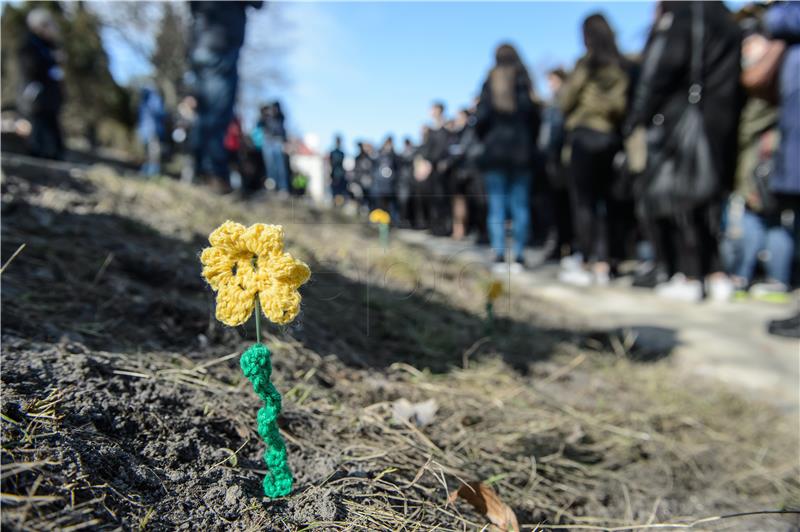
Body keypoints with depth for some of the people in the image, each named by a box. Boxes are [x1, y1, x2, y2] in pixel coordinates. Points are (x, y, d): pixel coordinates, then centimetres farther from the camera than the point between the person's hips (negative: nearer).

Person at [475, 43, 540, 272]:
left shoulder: (489, 84, 2)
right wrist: (530, 144, 11)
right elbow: (534, 118, -1)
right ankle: (518, 256, 0)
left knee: (496, 206, 2)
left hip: (495, 150, 0)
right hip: (521, 151, 0)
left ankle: (499, 256, -2)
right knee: (520, 205, 3)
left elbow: (480, 118, -3)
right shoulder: (524, 84, 1)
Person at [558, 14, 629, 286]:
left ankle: (585, 265, -3)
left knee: (582, 201, -3)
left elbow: (566, 100, 0)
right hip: (610, 136, 5)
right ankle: (601, 264, 8)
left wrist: (563, 90, 19)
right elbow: (621, 105, 8)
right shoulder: (620, 66, 9)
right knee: (602, 200, 8)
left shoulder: (586, 64, -5)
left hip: (585, 133, -5)